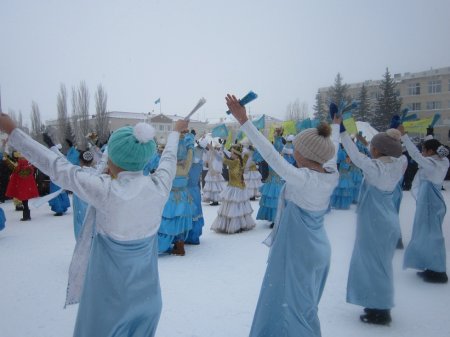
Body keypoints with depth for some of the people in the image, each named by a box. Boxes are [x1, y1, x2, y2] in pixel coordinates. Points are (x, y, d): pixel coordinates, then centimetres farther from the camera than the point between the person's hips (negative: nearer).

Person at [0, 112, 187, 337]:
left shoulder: (105, 191, -25)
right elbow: (169, 158, 6)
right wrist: (176, 131, 28)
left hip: (110, 291, -3)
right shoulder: (159, 187, -14)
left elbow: (57, 167, -15)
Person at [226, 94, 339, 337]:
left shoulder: (303, 179, -26)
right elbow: (331, 148, 13)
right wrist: (336, 124, 33)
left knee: (291, 307, 9)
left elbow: (271, 155, -31)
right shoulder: (332, 175, -5)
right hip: (317, 250, 8)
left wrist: (244, 121, -30)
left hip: (297, 251, -8)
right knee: (306, 306, 24)